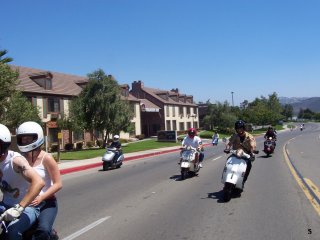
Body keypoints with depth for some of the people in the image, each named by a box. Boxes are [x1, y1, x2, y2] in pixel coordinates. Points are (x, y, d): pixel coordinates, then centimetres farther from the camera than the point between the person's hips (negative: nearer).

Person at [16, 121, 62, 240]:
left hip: (46, 202, -5)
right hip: (25, 203, 5)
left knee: (43, 230, -30)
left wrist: (41, 198, -23)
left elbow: (58, 184, -12)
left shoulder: (46, 158, -10)